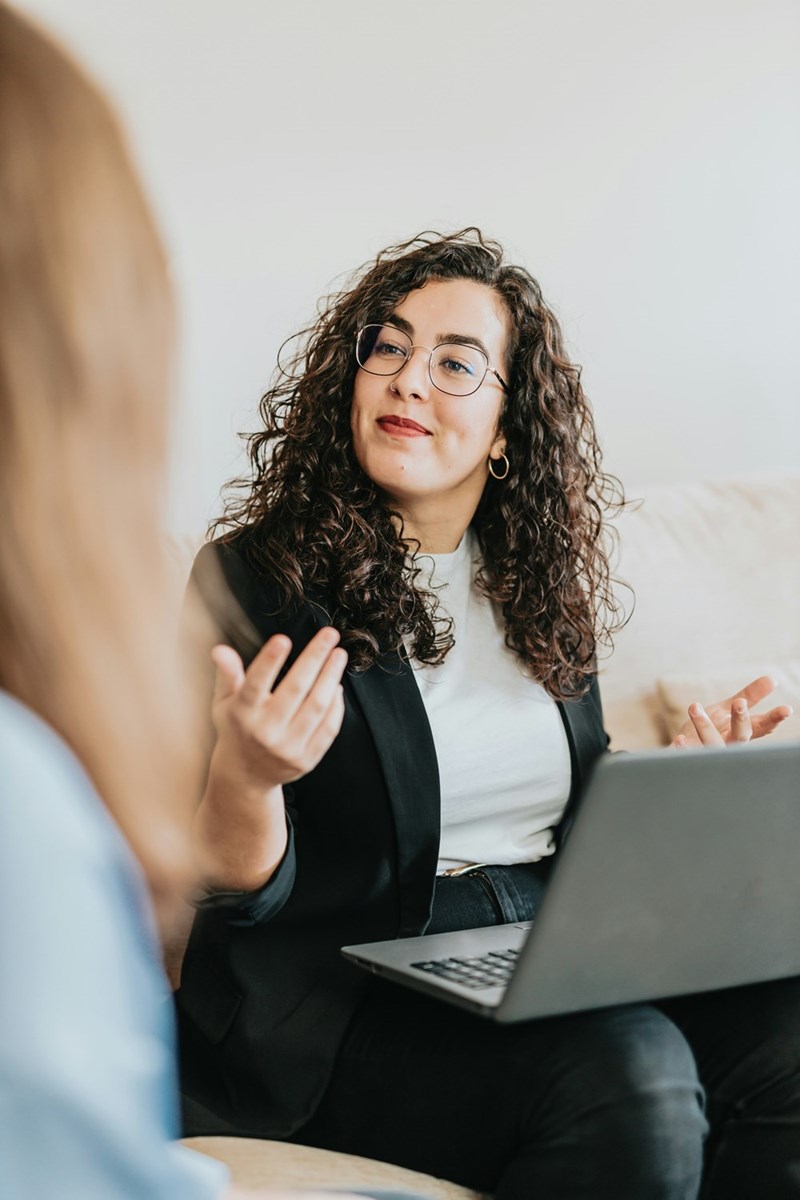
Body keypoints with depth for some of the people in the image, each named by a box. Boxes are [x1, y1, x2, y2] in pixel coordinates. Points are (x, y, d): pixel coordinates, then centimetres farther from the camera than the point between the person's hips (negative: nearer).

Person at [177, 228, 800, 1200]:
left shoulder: (538, 583, 13)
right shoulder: (254, 578, -5)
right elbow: (235, 894, -7)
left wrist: (678, 772, 5)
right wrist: (246, 778, -28)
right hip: (345, 1000, -5)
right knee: (631, 1069, -31)